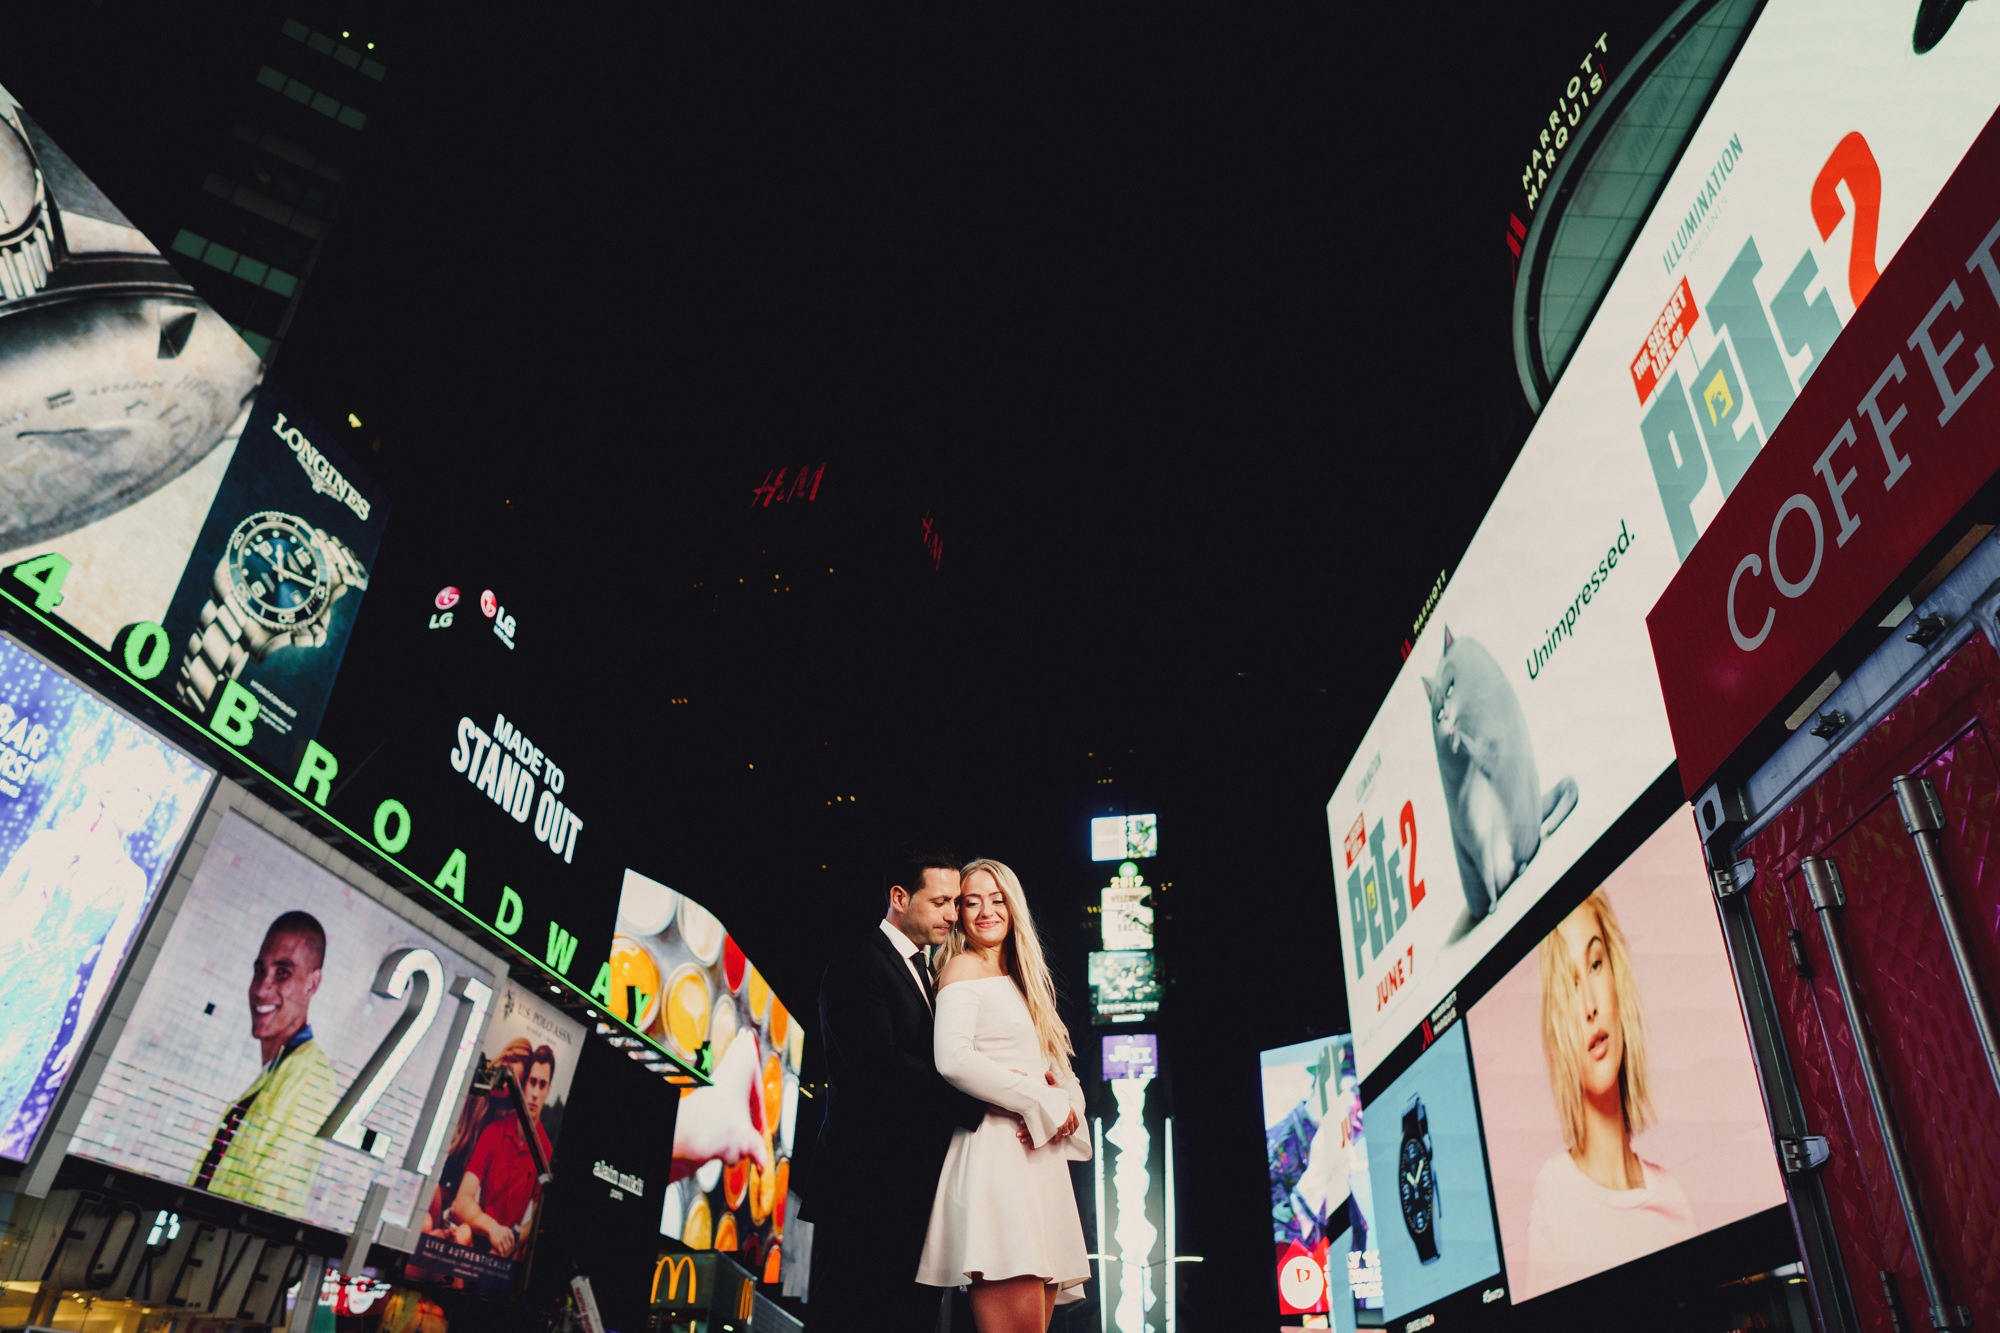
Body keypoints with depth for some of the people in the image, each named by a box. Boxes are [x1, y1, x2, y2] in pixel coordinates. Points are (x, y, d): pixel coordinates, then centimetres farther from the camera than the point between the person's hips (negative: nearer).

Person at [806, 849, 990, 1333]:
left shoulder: (931, 971, 19)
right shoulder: (859, 962, -8)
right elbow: (881, 1062, -21)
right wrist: (979, 1104, -20)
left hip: (919, 1183, 8)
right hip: (868, 1181, -8)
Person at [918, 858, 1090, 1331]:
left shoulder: (1017, 980, 24)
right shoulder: (963, 968, 0)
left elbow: (1063, 1076, 19)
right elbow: (953, 1059, -17)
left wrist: (1065, 1109, -5)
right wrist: (1043, 1103, -11)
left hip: (1040, 1158, 8)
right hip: (996, 1154, -8)